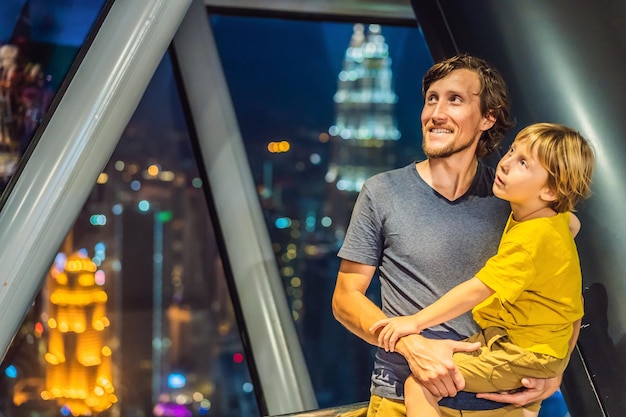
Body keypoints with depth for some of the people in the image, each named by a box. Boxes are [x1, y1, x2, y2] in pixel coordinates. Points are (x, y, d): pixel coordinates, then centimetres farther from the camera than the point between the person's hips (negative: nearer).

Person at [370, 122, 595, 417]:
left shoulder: (531, 237, -26)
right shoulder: (556, 216, 2)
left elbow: (477, 290, -29)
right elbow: (573, 224, 27)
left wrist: (416, 321, -26)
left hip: (523, 355, -10)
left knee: (419, 385, -17)